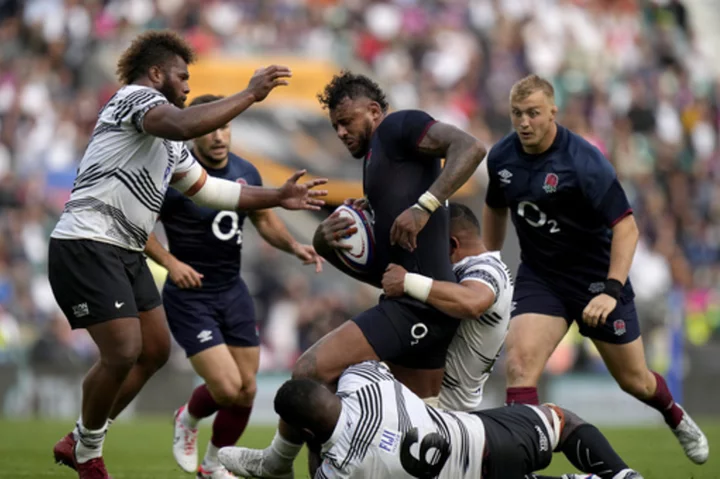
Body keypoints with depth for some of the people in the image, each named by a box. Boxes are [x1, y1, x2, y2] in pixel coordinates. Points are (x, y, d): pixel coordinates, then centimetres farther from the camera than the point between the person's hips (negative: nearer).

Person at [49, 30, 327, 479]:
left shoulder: (170, 147, 22)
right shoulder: (135, 96, -7)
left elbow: (208, 189, 31)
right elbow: (185, 125, -28)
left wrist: (277, 197, 25)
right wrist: (250, 94, -23)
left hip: (126, 254, 10)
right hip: (87, 245, -10)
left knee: (156, 349, 10)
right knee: (123, 353, -14)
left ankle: (78, 441, 21)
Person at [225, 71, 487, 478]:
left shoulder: (398, 128, -1)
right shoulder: (374, 167, 25)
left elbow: (470, 147, -19)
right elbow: (376, 271, 23)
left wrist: (424, 205, -27)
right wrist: (327, 242, 4)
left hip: (415, 306, -11)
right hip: (425, 310, 11)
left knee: (311, 371, -11)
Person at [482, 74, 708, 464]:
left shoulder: (584, 161, -23)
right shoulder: (501, 157, -6)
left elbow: (626, 226, -24)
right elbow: (495, 210, 15)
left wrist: (612, 291, -34)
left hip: (595, 277, -3)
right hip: (538, 278, 3)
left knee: (634, 379, 12)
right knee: (519, 362, -22)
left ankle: (676, 419, 46)